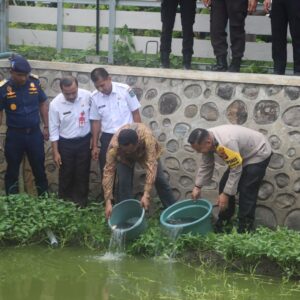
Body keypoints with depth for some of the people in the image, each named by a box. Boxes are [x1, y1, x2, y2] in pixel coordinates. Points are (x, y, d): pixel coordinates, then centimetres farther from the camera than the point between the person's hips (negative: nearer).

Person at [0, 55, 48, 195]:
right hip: (14, 135, -2)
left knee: (39, 168, 13)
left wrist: (46, 127, 6)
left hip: (34, 133, 2)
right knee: (12, 170, 11)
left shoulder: (35, 82, -6)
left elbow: (43, 104, 6)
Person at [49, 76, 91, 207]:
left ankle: (81, 202, 25)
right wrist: (55, 152, -8)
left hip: (84, 141, 1)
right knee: (66, 175, 11)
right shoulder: (55, 104, -19)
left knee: (82, 174, 11)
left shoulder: (87, 96, -16)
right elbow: (54, 130, -9)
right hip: (65, 143, -1)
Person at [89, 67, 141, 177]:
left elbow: (136, 113, -5)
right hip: (107, 137, 2)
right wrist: (95, 146, 4)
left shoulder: (125, 90, -13)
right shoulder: (95, 97, -5)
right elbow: (96, 121, 4)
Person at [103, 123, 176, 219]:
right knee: (123, 182, -15)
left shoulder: (147, 137, -46)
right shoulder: (114, 145, -42)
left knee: (160, 179, 1)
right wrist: (108, 201, -43)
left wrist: (146, 194, -52)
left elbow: (151, 165, -46)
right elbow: (108, 171, -38)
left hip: (146, 152, 0)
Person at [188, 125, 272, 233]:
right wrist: (198, 186, -6)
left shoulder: (227, 143, -40)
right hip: (241, 156, 9)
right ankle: (222, 224, 19)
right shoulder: (207, 139, -14)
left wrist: (226, 194, -27)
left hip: (258, 154, -9)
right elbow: (206, 166, -1)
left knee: (246, 192, -15)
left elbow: (236, 171, -32)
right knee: (224, 185, 6)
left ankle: (244, 230, -8)